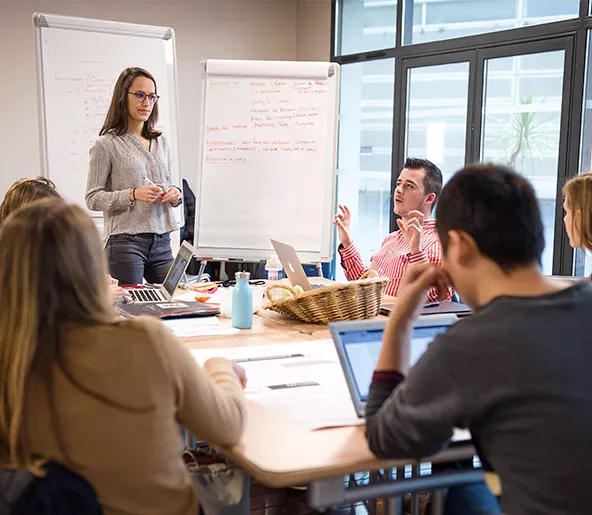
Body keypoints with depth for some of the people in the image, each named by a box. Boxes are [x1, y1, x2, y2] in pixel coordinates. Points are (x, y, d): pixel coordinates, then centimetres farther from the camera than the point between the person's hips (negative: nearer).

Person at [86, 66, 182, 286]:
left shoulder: (161, 142, 14)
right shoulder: (106, 145, -3)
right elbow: (93, 199, -6)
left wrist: (176, 194, -1)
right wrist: (133, 194, -18)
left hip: (161, 242, 5)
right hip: (125, 241, -5)